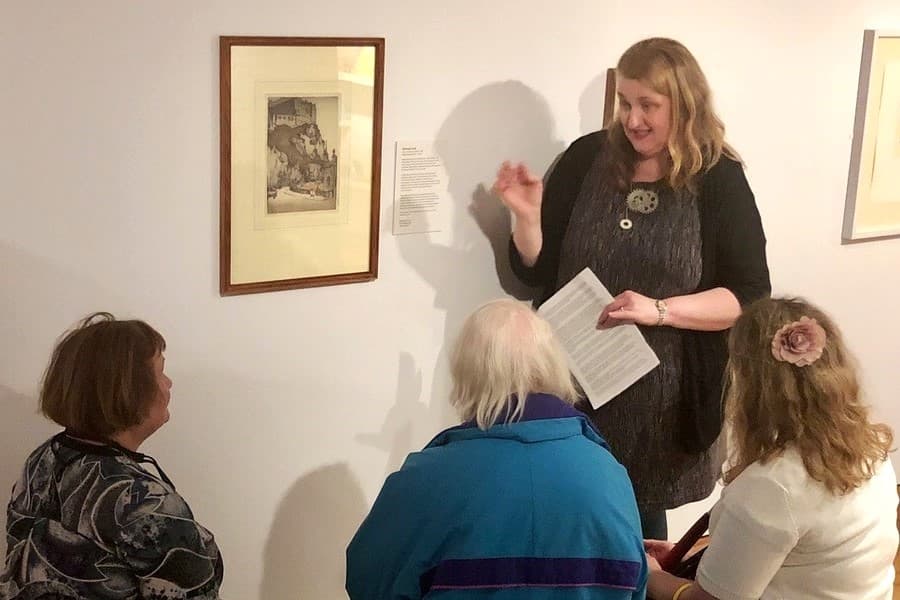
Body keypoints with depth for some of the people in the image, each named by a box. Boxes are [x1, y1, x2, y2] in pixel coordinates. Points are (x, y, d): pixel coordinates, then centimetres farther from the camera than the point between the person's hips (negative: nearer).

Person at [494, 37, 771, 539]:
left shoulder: (720, 181, -7)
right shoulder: (587, 159, -2)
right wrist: (528, 214, -15)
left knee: (642, 524, 15)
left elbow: (750, 297, -10)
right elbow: (538, 272, 4)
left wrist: (658, 310, -22)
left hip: (663, 396, -2)